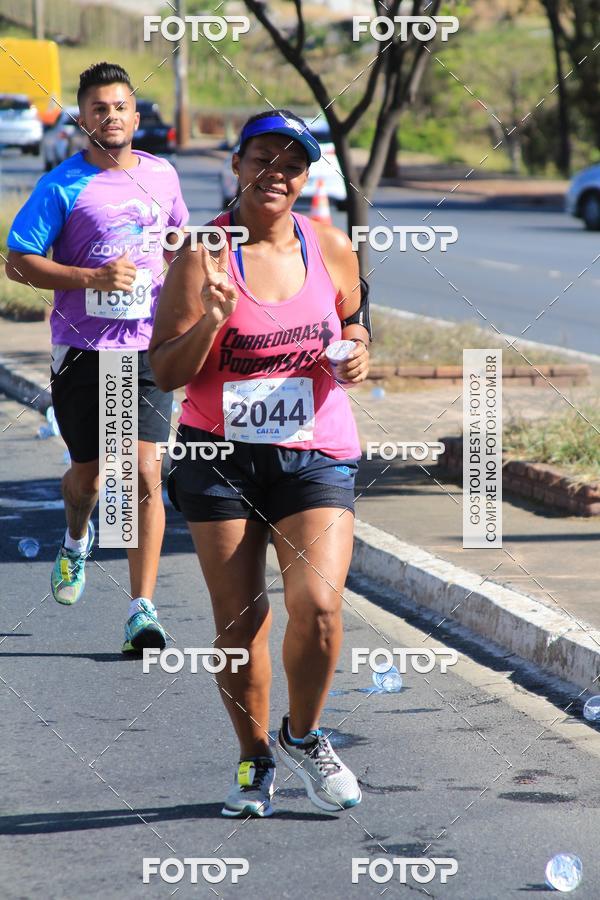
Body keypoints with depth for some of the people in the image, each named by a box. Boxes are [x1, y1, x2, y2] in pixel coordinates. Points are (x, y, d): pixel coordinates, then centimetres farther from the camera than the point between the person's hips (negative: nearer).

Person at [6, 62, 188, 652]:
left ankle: (142, 610, -10)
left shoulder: (161, 176, 7)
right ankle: (76, 542, 47)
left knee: (145, 474, -10)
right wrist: (92, 277, -19)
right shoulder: (61, 186, -6)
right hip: (82, 352, -2)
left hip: (148, 349, 2)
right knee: (87, 474, 11)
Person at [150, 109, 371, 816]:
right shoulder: (203, 255, -6)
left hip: (316, 453, 1)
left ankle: (302, 736, 12)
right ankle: (254, 759, 24)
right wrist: (210, 324, -24)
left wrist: (357, 355, -1)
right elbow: (164, 372, -6)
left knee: (318, 605, -15)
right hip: (221, 455, -1)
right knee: (238, 621, 3)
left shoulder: (331, 248, 2)